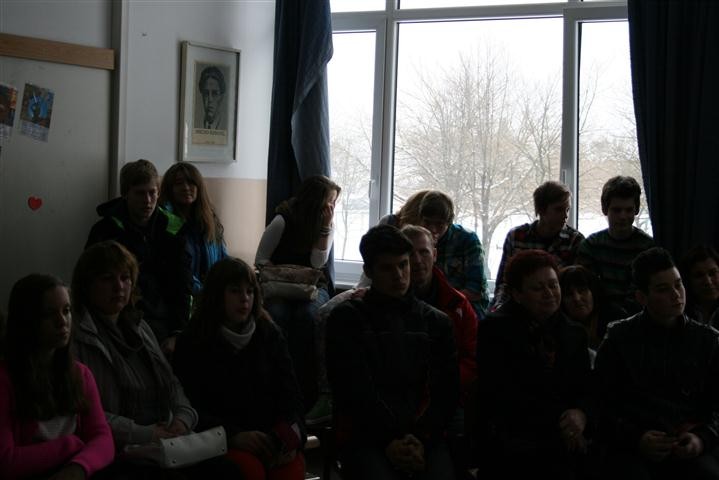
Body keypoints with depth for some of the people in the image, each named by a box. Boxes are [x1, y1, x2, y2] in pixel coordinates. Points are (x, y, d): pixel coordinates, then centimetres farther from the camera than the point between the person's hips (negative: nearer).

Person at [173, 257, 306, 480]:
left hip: (271, 434, 3)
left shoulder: (270, 334, 13)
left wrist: (289, 434, -7)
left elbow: (289, 393, 11)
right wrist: (233, 435, -17)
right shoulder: (193, 342, 3)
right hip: (220, 440, -2)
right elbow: (190, 408, -3)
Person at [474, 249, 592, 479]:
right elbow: (503, 394, -11)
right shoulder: (495, 329, -3)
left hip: (562, 450, 4)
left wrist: (580, 413, -14)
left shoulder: (574, 333, 12)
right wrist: (559, 418, -13)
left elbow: (585, 390, 10)